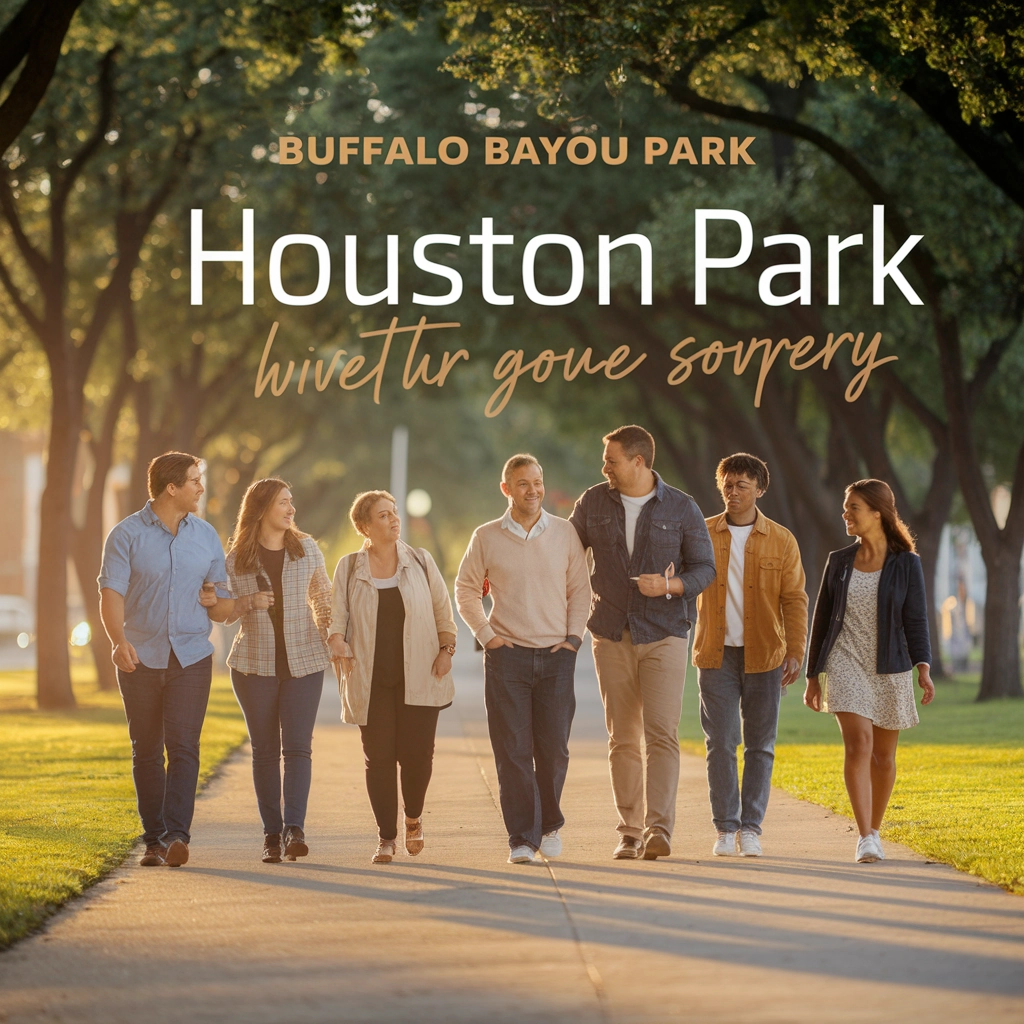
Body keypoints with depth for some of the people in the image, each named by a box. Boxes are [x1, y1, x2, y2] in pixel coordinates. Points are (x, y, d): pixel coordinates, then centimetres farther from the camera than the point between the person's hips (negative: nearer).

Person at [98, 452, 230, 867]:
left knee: (183, 746, -12)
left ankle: (177, 835, -20)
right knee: (146, 751, 5)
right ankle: (153, 839, 13)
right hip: (140, 658, -1)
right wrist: (119, 641, -26)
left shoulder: (206, 536, 10)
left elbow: (221, 593, 18)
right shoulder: (127, 535, -2)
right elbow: (111, 592, -12)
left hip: (191, 657, 1)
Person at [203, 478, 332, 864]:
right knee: (265, 749, 3)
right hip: (255, 663, 0)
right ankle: (271, 833, 7)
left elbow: (323, 599, 13)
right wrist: (248, 602, -12)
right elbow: (220, 612, 7)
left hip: (304, 662, 0)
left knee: (298, 746, -10)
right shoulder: (236, 559, 1)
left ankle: (294, 829, -17)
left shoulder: (306, 548, 5)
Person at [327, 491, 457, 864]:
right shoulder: (349, 568, 6)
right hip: (371, 680, 0)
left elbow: (443, 609, 12)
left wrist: (446, 649, 0)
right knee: (379, 757, -2)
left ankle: (414, 817, 23)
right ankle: (386, 837, 8)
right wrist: (337, 640, -17)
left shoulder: (420, 561, 7)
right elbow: (337, 613, 3)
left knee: (417, 753, -6)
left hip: (419, 677, 0)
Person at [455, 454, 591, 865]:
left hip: (556, 655, 1)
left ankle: (550, 824, 22)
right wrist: (485, 634, 1)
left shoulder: (564, 533, 5)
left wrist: (574, 636, 0)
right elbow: (466, 589, 10)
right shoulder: (486, 538, 3)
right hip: (507, 656, -1)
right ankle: (521, 839, -2)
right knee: (513, 750, -5)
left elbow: (580, 588, 9)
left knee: (553, 748, 1)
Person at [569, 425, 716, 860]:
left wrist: (670, 586, -16)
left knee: (661, 734, -13)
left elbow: (704, 568, 2)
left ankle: (658, 828, -18)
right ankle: (629, 833, 9)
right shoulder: (593, 503, 6)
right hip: (612, 637, 3)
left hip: (663, 635, -3)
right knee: (623, 739, 4)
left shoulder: (681, 508, -1)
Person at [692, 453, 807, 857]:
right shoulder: (702, 535, 5)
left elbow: (794, 600, 2)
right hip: (717, 655, 0)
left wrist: (796, 652, -8)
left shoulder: (781, 541, 3)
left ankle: (751, 828, 8)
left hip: (764, 656, 0)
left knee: (760, 745, 2)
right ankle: (725, 829, 4)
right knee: (720, 744, -2)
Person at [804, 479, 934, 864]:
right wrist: (813, 677, 11)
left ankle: (874, 831, 27)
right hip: (845, 662, 0)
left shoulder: (906, 564, 0)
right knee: (858, 743, -17)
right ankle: (865, 840, -22)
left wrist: (923, 667, -18)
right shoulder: (838, 562, 7)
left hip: (890, 667, 0)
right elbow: (822, 620, 12)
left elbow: (916, 621, -4)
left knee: (883, 755, 7)